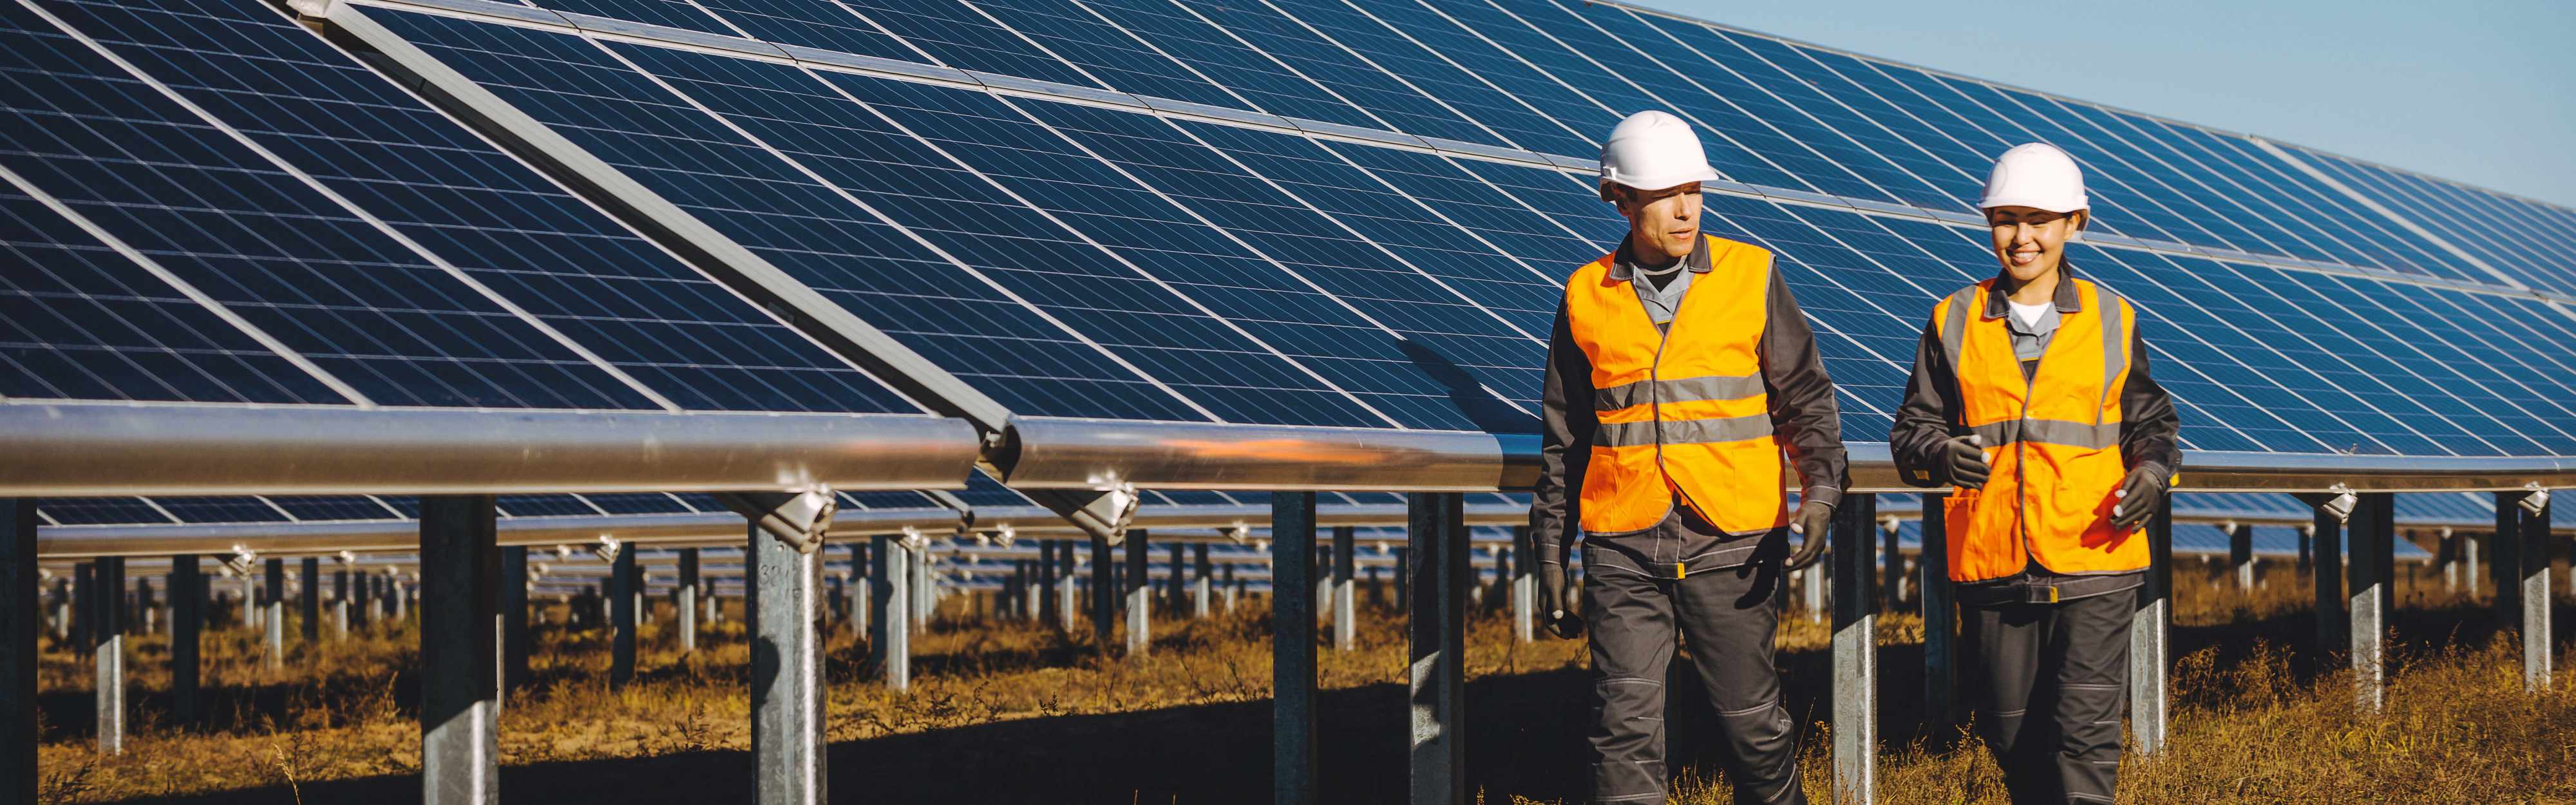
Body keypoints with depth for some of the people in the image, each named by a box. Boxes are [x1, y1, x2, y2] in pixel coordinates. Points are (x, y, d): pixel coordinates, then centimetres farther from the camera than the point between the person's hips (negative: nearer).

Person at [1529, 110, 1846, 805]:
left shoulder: (1750, 276, 3)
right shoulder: (1587, 298, 7)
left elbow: (1805, 396, 5)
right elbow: (1564, 440, 15)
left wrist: (1821, 488, -12)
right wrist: (1551, 554, 14)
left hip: (1732, 542, -1)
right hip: (1624, 550, 1)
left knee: (1753, 721, 6)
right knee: (1626, 727, -5)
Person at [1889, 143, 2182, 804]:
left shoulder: (2111, 321, 6)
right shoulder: (1956, 323, 7)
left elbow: (2149, 421, 14)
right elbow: (1913, 430, 7)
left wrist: (2153, 472, -8)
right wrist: (1941, 455, -16)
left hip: (2093, 560, -1)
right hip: (1991, 568, 2)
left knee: (2086, 731, -10)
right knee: (2014, 735, 9)